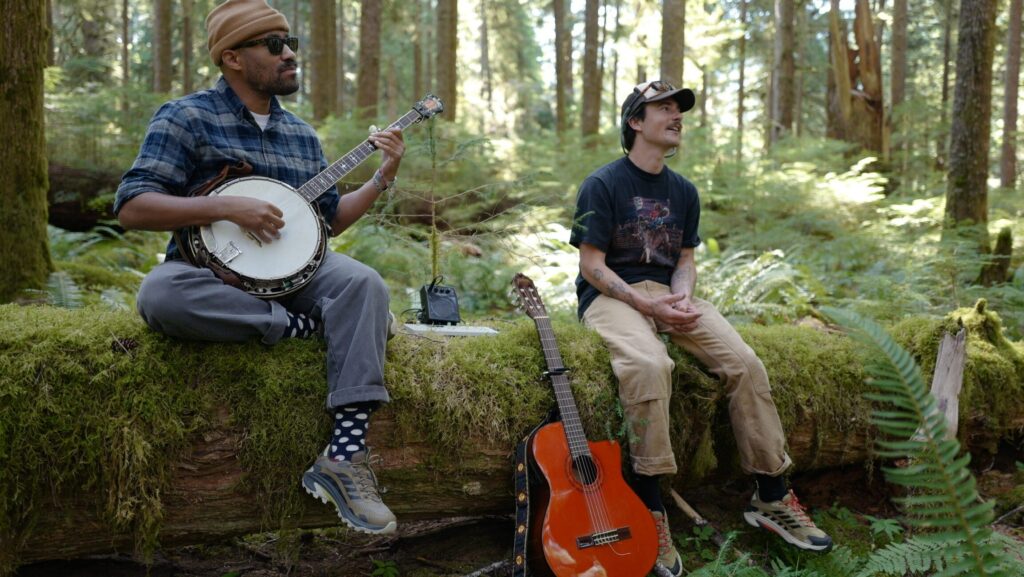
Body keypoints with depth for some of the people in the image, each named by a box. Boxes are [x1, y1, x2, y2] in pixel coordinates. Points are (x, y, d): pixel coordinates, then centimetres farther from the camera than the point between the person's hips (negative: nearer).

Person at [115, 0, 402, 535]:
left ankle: (346, 456, -33)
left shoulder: (301, 134, 16)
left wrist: (381, 179, 7)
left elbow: (328, 219, 19)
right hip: (213, 269, -4)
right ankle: (311, 326, -23)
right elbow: (131, 207, -12)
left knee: (363, 283, -27)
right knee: (159, 294, -37)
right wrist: (227, 207, -21)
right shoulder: (186, 118, -2)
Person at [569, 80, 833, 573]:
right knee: (649, 364, -38)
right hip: (611, 294, -6)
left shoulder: (683, 191, 15)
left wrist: (682, 297, -6)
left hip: (669, 294, 6)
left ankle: (771, 497, -4)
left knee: (745, 363, -16)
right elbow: (592, 265, -9)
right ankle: (649, 507, -28)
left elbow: (685, 259, 17)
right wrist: (645, 304, -21)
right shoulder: (602, 185, -5)